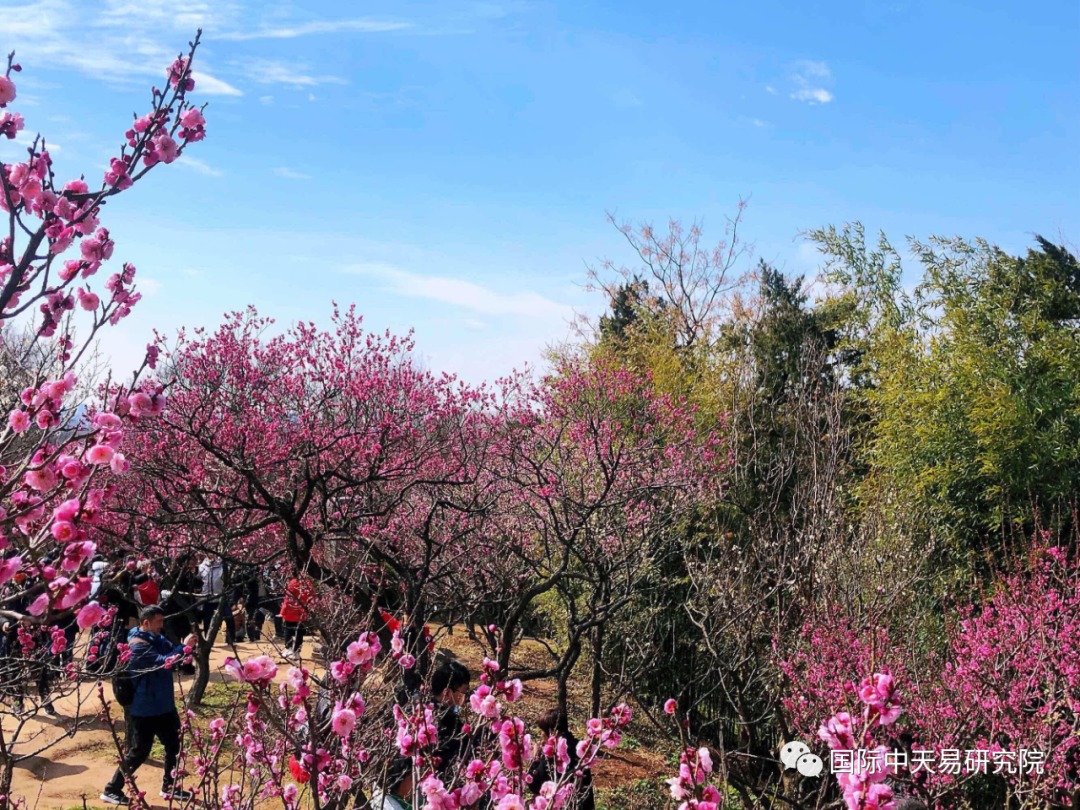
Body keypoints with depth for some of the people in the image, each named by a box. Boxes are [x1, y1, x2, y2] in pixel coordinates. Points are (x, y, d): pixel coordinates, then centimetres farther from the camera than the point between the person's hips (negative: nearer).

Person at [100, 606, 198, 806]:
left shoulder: (157, 639, 7)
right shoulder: (138, 645, -21)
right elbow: (163, 662, -31)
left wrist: (187, 644, -16)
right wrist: (184, 646, -28)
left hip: (164, 705, 9)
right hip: (144, 709, -9)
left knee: (174, 744, 14)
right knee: (138, 752, -1)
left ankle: (169, 787, 28)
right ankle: (112, 790, 14)